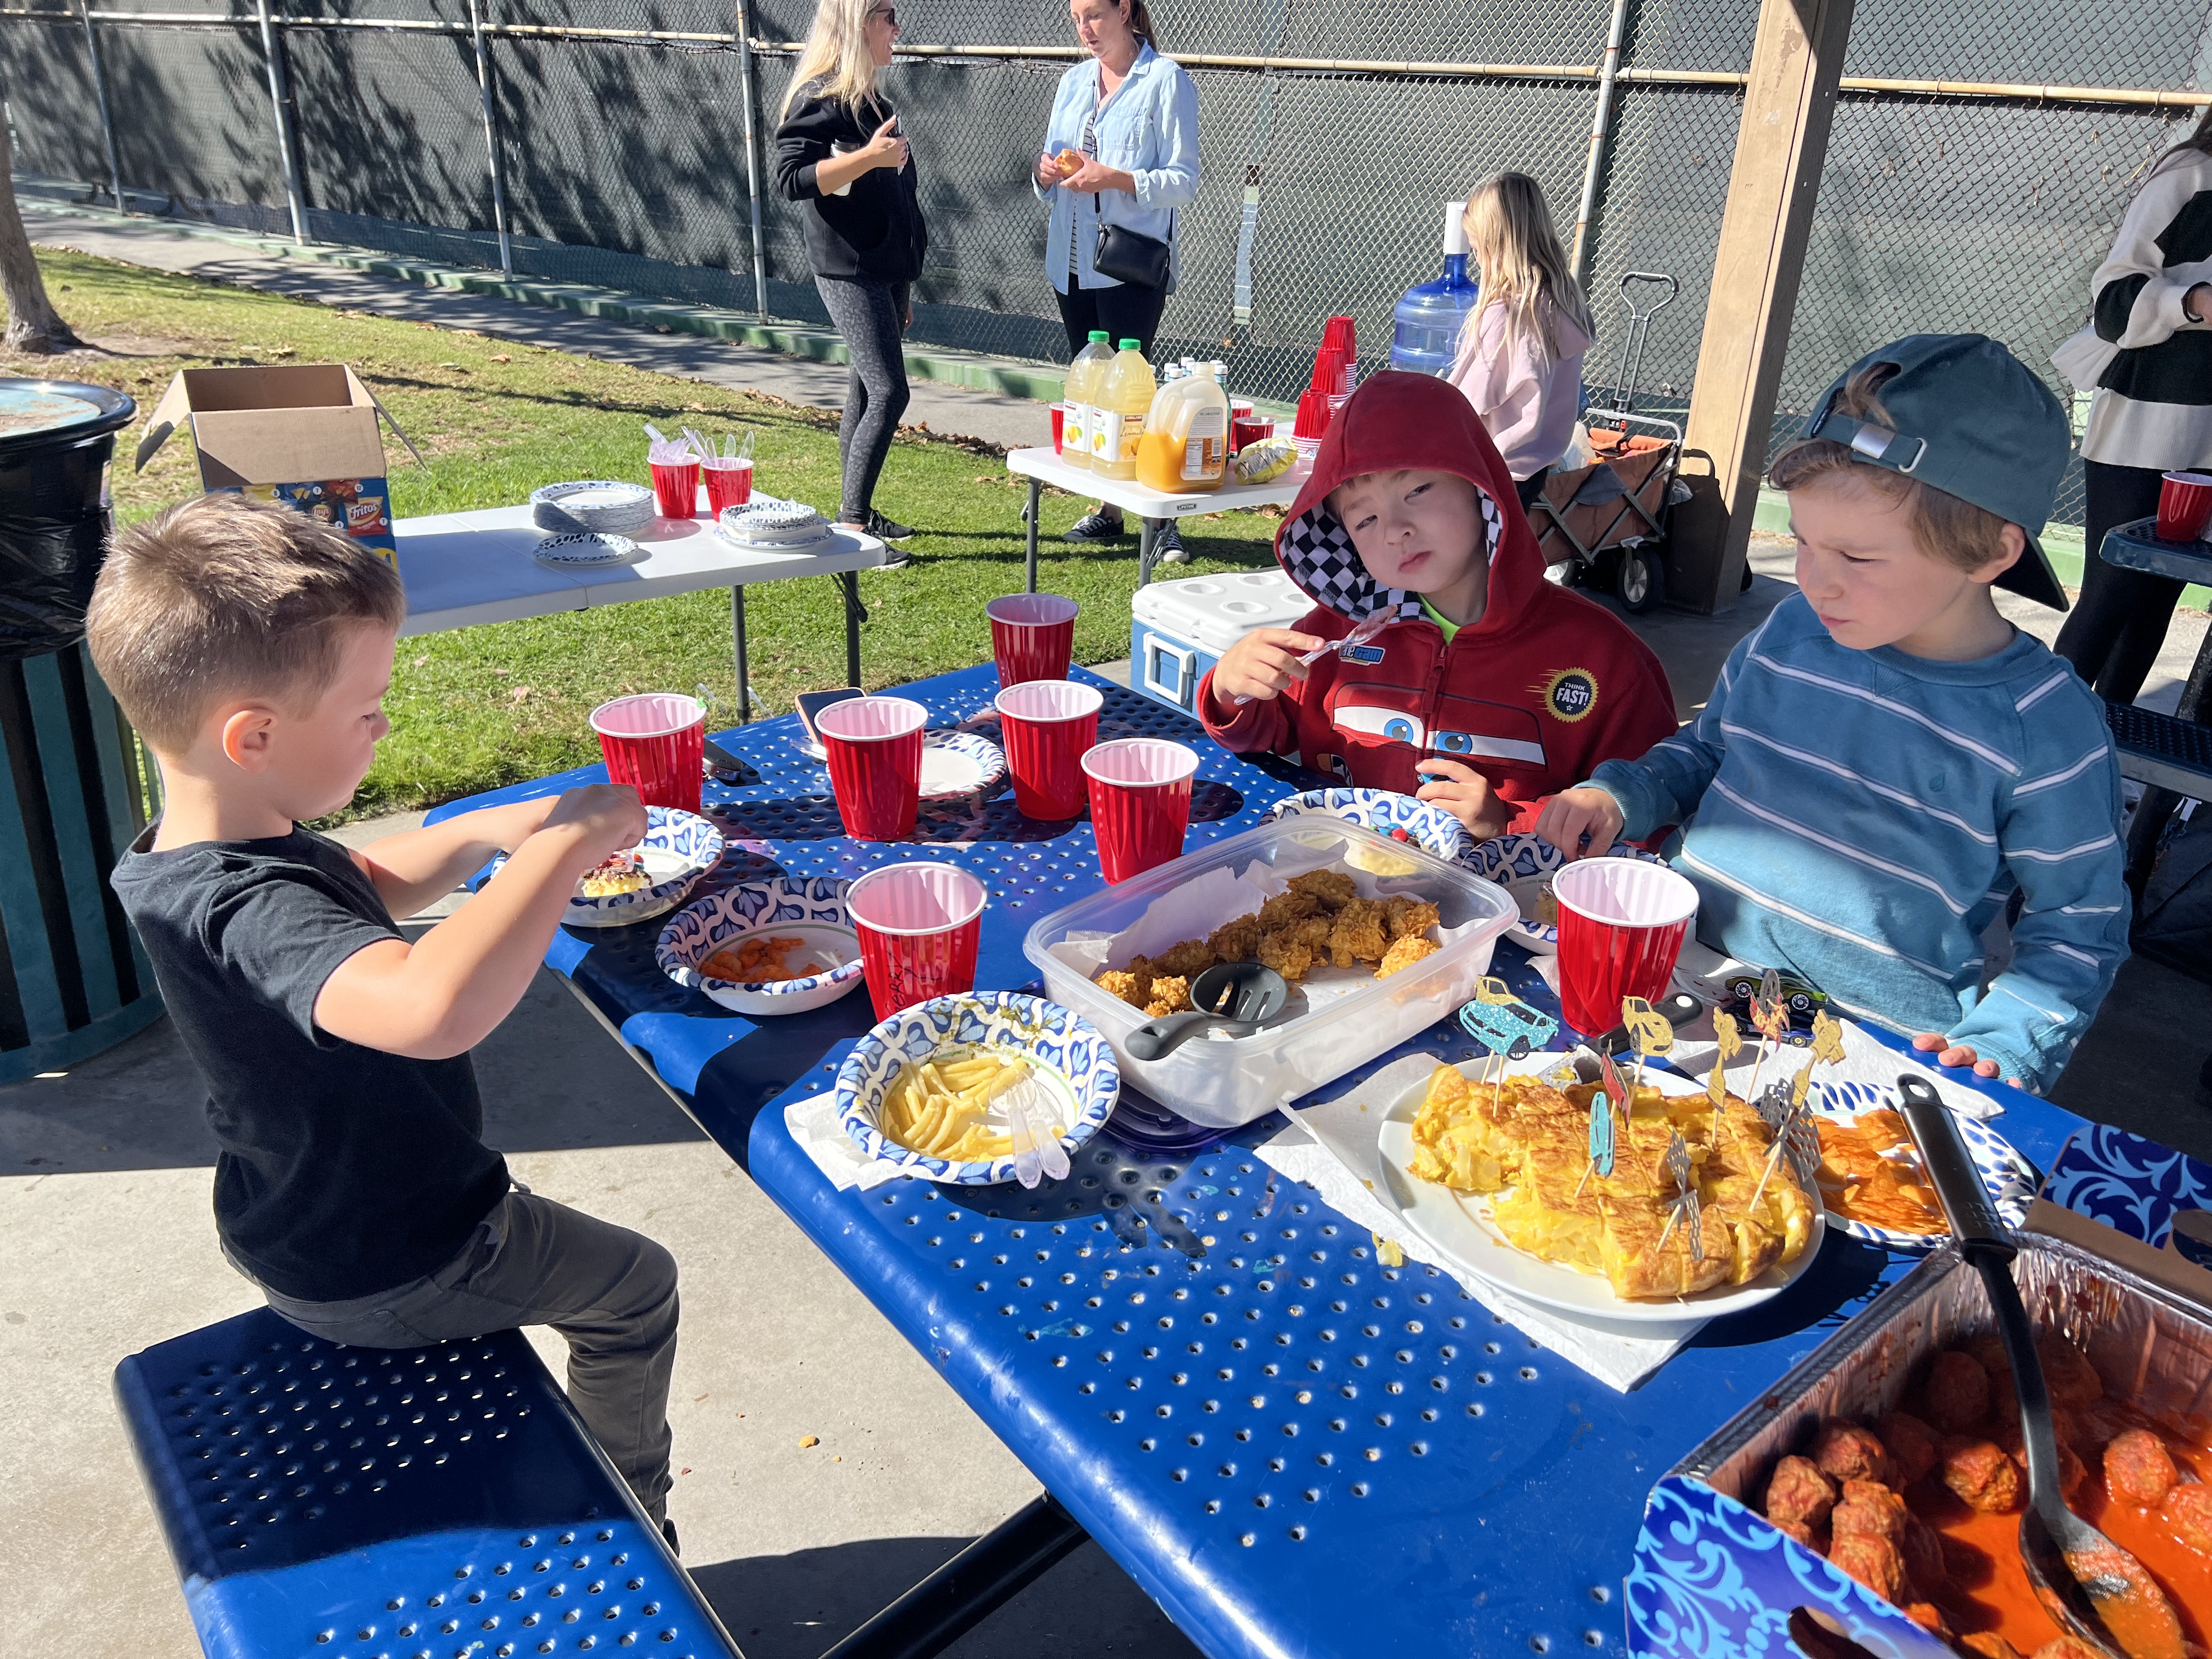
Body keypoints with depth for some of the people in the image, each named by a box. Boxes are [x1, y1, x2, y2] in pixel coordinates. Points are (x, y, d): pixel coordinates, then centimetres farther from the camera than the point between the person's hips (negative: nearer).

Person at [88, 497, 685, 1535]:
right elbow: (431, 1006, -62)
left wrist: (490, 831, -5)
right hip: (391, 1274, -9)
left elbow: (369, 887, 12)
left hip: (293, 1237, 9)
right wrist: (562, 841, -49)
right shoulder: (251, 909, -40)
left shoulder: (184, 862, -7)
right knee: (634, 1286, 15)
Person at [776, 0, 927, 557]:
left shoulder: (870, 99, 17)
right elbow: (791, 179, -20)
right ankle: (851, 523, -8)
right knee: (889, 392, -14)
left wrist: (903, 285, 23)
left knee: (866, 388, 10)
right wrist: (869, 157, -29)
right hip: (849, 270, -9)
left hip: (886, 267, 9)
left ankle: (858, 513, 17)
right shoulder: (819, 97, -10)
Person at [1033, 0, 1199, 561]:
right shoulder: (1073, 82, 16)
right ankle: (1109, 509, 18)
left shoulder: (1166, 81, -4)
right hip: (1072, 262, 7)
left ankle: (1160, 517, -4)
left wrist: (1115, 179, -21)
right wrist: (1046, 173, -3)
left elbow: (1184, 182, -9)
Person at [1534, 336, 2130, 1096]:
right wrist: (1620, 797, 2)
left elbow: (2077, 924, 3)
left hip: (1877, 1053, -3)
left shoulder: (2046, 727, -7)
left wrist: (2000, 1047, -9)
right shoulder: (1789, 632, 4)